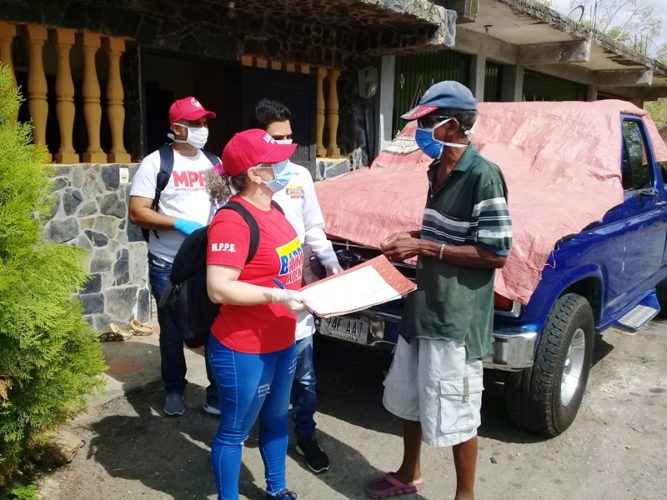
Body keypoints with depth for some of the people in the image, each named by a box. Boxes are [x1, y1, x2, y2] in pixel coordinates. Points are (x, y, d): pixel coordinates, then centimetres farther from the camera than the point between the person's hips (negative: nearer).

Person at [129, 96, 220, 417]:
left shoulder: (213, 162, 9)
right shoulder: (156, 162, -6)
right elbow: (136, 212, -11)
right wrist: (180, 224, -21)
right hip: (169, 266, -3)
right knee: (172, 332, 12)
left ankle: (219, 394, 15)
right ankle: (174, 390, 32)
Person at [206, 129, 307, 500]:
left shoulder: (272, 208, 5)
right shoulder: (233, 221, -23)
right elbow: (218, 289, -27)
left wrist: (307, 285, 7)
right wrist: (277, 296, -29)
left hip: (283, 341, 10)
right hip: (244, 349, -9)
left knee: (277, 418, 24)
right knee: (235, 431, 10)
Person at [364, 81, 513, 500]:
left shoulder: (483, 175, -18)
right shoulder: (438, 171, 8)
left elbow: (497, 254, -20)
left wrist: (426, 248, -20)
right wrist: (414, 238, 2)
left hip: (458, 316, -9)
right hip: (425, 305, 9)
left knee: (454, 414, 6)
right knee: (408, 397, 22)